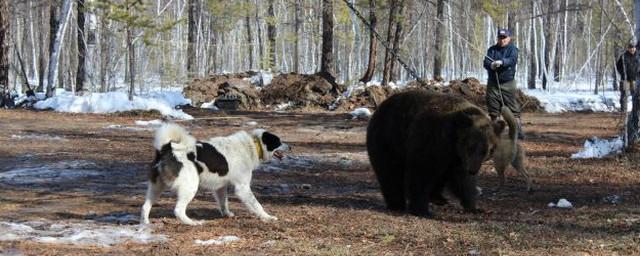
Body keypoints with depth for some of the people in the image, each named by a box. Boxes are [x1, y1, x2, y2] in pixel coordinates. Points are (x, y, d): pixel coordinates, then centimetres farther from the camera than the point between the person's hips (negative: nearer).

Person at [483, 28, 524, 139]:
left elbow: (512, 60, -19)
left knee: (513, 109, -7)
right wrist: (491, 65, -27)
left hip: (508, 83, -3)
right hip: (493, 83, 3)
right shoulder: (492, 49, 10)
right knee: (493, 110, 7)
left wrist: (501, 62, -37)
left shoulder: (513, 49, 2)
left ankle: (518, 130, -6)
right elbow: (486, 63, -3)